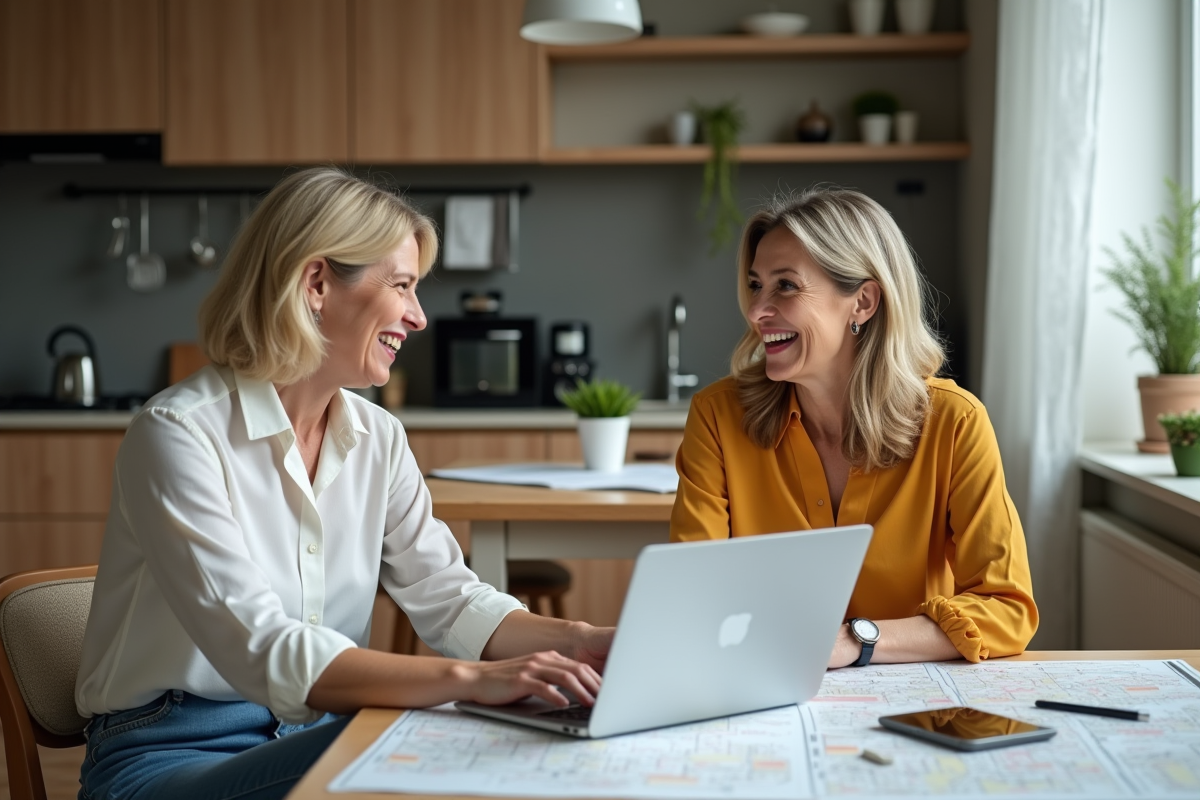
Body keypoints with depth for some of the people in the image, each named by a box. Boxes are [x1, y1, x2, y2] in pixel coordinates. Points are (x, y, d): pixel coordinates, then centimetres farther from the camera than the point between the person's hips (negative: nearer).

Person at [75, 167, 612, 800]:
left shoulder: (377, 438, 6)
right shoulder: (178, 433, -17)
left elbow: (449, 599, 1)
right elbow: (261, 651, -28)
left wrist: (583, 643, -18)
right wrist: (471, 678, -37)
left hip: (313, 737, 7)